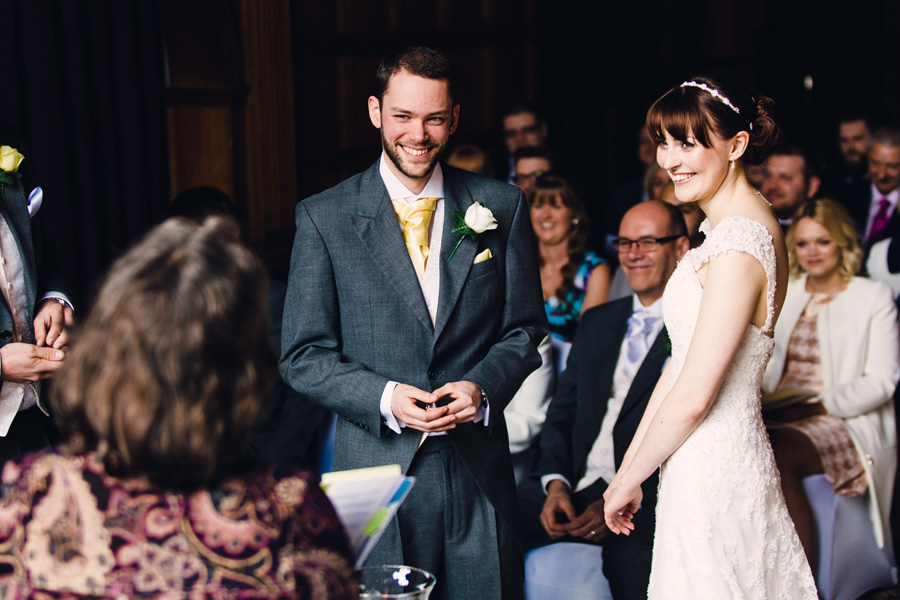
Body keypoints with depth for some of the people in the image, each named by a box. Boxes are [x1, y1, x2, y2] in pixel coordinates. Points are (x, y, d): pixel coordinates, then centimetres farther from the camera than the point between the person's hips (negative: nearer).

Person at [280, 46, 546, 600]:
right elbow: (304, 356, -2)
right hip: (376, 467, -1)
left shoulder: (502, 207, 4)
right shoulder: (324, 218, -2)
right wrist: (384, 398, -17)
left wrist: (482, 387, -11)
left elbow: (525, 329, 8)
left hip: (479, 469, 2)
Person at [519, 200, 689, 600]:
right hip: (573, 487, 5)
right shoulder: (596, 322, 20)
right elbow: (561, 413, 16)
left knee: (633, 563, -33)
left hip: (646, 503, -4)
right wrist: (556, 483, -2)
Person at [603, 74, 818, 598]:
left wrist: (628, 481, -7)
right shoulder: (748, 220, 8)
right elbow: (682, 359, 10)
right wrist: (629, 466, 11)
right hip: (731, 455, 9)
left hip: (709, 472, -9)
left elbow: (693, 397, -21)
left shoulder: (737, 249, -22)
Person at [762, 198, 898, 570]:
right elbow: (765, 359, 18)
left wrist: (818, 405, -17)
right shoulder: (784, 293, 20)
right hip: (778, 417, 4)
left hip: (846, 422, -4)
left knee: (778, 455, -35)